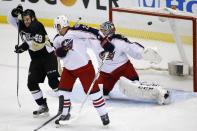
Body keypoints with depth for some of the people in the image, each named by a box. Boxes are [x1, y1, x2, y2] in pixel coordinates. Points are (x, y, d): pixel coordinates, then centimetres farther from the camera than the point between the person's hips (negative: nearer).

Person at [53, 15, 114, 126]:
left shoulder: (75, 31, -18)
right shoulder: (57, 40, 5)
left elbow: (92, 32, -24)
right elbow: (58, 53, 10)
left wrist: (105, 42, -30)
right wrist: (59, 51, -14)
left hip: (84, 66, -6)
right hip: (69, 68, 7)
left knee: (92, 90, -6)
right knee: (63, 90, 7)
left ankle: (104, 114, 5)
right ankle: (65, 114, 25)